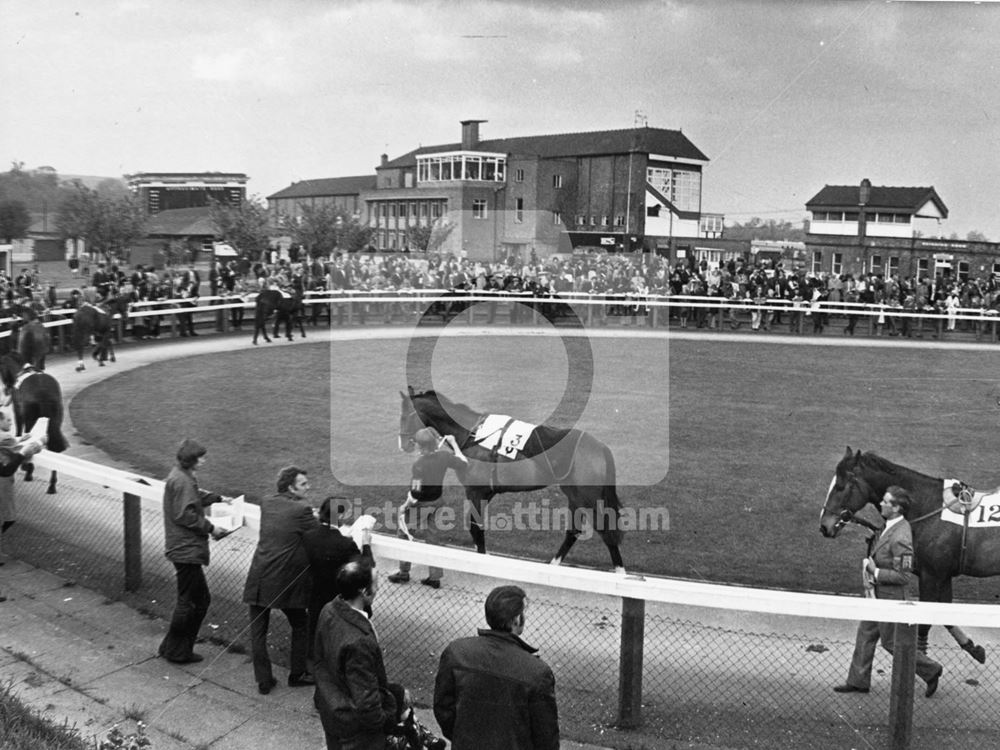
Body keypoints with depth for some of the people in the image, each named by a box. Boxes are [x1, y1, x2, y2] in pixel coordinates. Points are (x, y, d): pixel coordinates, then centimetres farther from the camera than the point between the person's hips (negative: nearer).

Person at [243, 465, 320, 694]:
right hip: (286, 582, -5)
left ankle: (263, 680, 17)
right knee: (301, 627, 17)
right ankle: (297, 674, 26)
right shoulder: (301, 510, -13)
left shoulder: (267, 506, 6)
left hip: (259, 579, 5)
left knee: (258, 631, 12)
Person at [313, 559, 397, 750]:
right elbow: (365, 700, -29)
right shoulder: (359, 641, -38)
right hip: (354, 724, -8)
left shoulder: (328, 611, -12)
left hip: (330, 711, 8)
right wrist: (383, 721, -11)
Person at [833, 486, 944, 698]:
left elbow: (904, 576, -26)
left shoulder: (900, 538, -28)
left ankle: (930, 670, 26)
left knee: (891, 642, 7)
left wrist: (876, 573, -20)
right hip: (878, 593, 9)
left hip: (890, 597, -9)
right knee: (865, 635, 15)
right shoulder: (890, 526, 2)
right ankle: (858, 681, 27)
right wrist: (868, 564, 1)